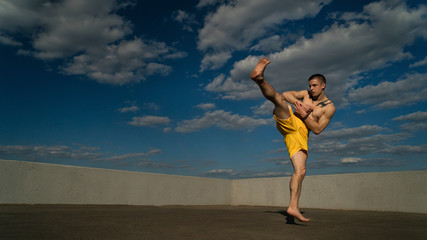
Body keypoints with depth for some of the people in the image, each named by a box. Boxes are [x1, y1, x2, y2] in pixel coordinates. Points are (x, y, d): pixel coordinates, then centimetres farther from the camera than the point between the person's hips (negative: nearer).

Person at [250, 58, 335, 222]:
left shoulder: (329, 107, 9)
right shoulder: (307, 94, 17)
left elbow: (317, 129, -1)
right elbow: (286, 94, 5)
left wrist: (305, 115, -13)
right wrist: (297, 102, -13)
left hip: (301, 135, 0)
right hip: (289, 122, 0)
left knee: (300, 171, -12)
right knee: (278, 98, -29)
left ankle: (293, 207, -6)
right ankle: (259, 78, -56)